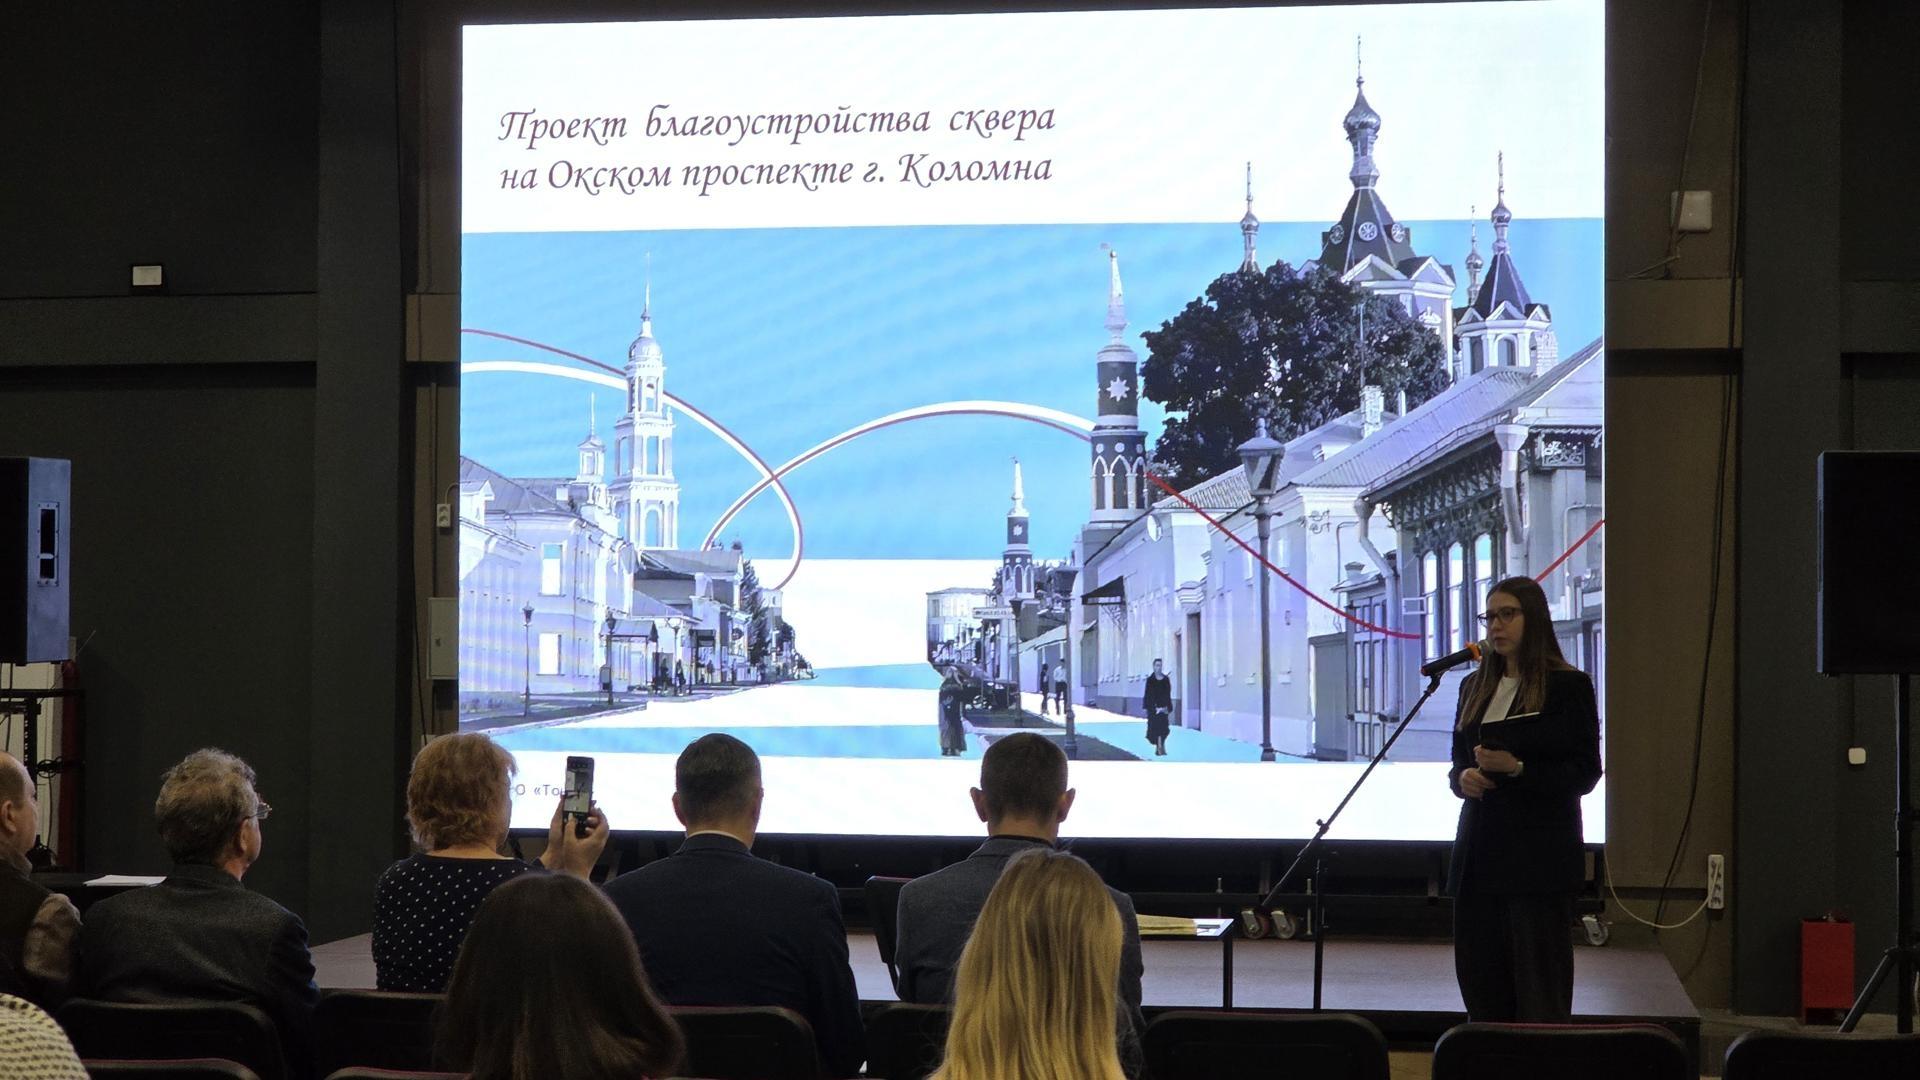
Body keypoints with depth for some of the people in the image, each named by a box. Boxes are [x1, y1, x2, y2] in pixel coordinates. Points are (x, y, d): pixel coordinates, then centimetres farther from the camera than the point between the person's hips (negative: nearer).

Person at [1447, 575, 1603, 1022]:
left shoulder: (1568, 686, -3)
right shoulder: (1475, 687, 16)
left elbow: (1585, 773, -7)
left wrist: (1516, 769, -18)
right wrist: (1463, 779, -3)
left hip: (1540, 859, -6)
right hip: (1479, 854, 6)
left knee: (1538, 985, -5)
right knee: (1478, 978, 6)